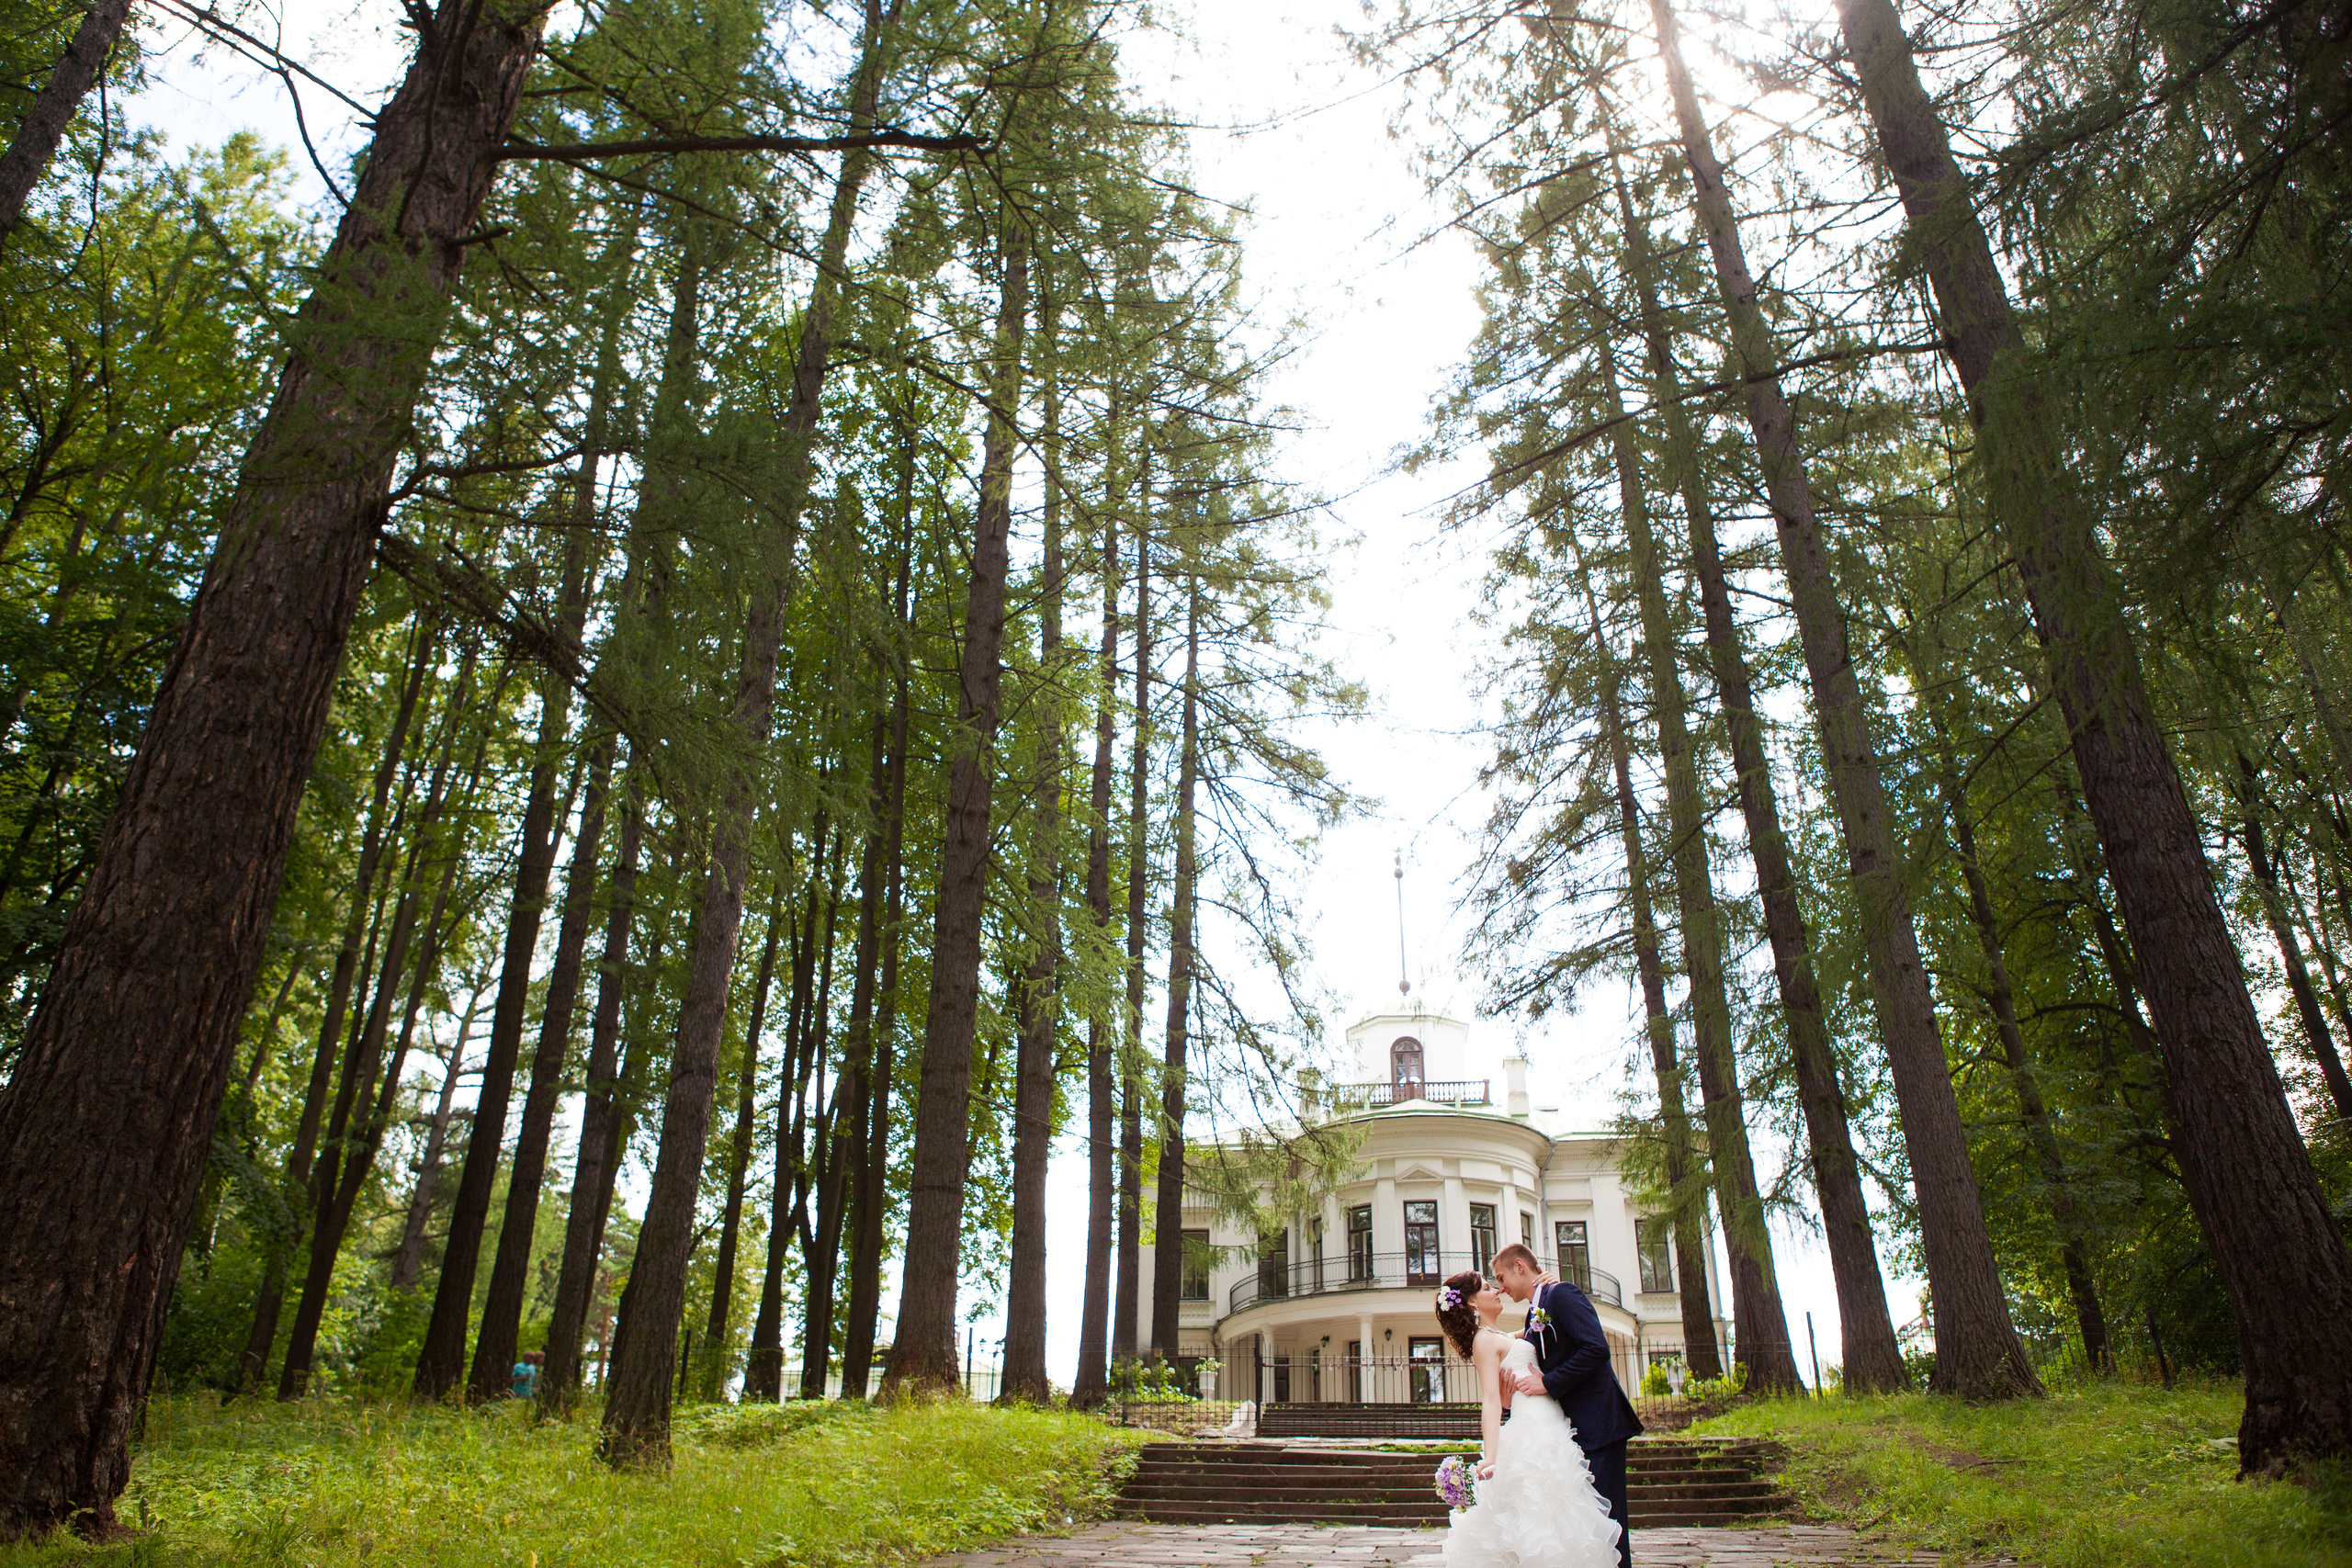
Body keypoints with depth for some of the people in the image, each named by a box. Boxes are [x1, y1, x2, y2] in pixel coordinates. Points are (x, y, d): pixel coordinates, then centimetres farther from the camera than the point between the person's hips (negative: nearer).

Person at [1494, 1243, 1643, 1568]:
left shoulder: (1561, 1293, -10)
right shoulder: (1534, 1314, 19)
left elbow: (1596, 1348, -21)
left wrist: (1547, 1383, -18)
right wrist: (1525, 1380, -2)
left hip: (1597, 1423, -10)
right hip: (1573, 1427, 10)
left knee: (1604, 1515, -9)